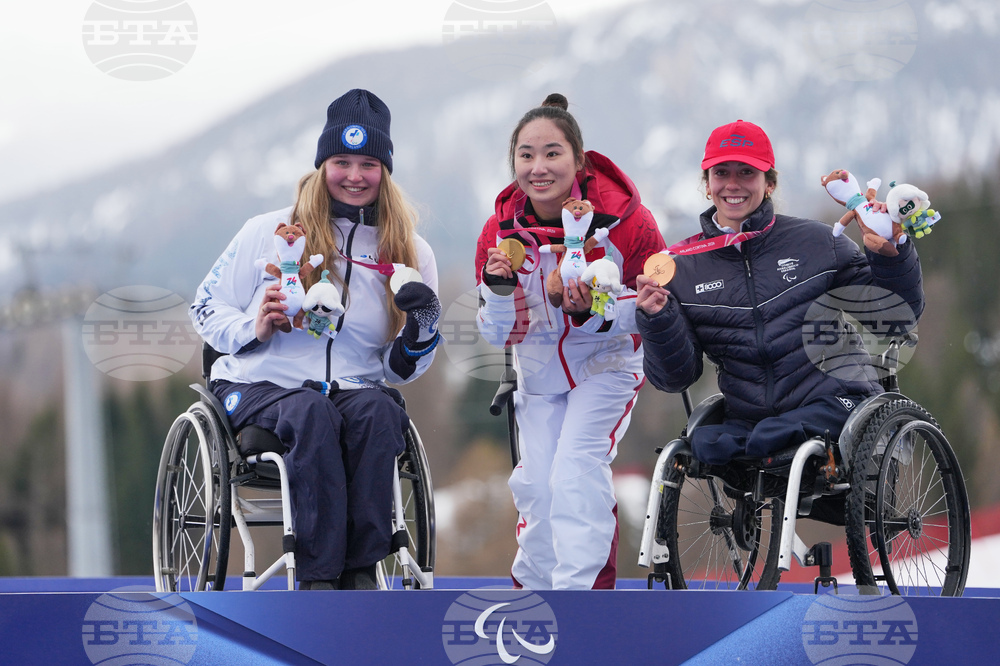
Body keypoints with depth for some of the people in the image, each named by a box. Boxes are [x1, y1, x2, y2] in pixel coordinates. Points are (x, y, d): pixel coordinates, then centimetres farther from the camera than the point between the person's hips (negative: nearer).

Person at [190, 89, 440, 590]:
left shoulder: (410, 253, 11)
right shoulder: (269, 232, 6)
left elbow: (401, 370, 13)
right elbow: (207, 310, 9)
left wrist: (421, 330, -10)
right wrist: (254, 328, -12)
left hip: (355, 389, 2)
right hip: (260, 385, -2)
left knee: (377, 411, -34)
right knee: (312, 413, -36)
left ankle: (360, 569, -30)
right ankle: (317, 577, -36)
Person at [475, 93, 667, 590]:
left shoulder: (626, 222, -23)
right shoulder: (500, 232, -13)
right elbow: (500, 334, -6)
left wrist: (593, 311, -33)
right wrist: (498, 287, -28)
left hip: (606, 364, -4)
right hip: (539, 372, 4)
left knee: (577, 472, -21)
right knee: (536, 483, 1)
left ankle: (581, 591, -19)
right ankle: (534, 589, 24)